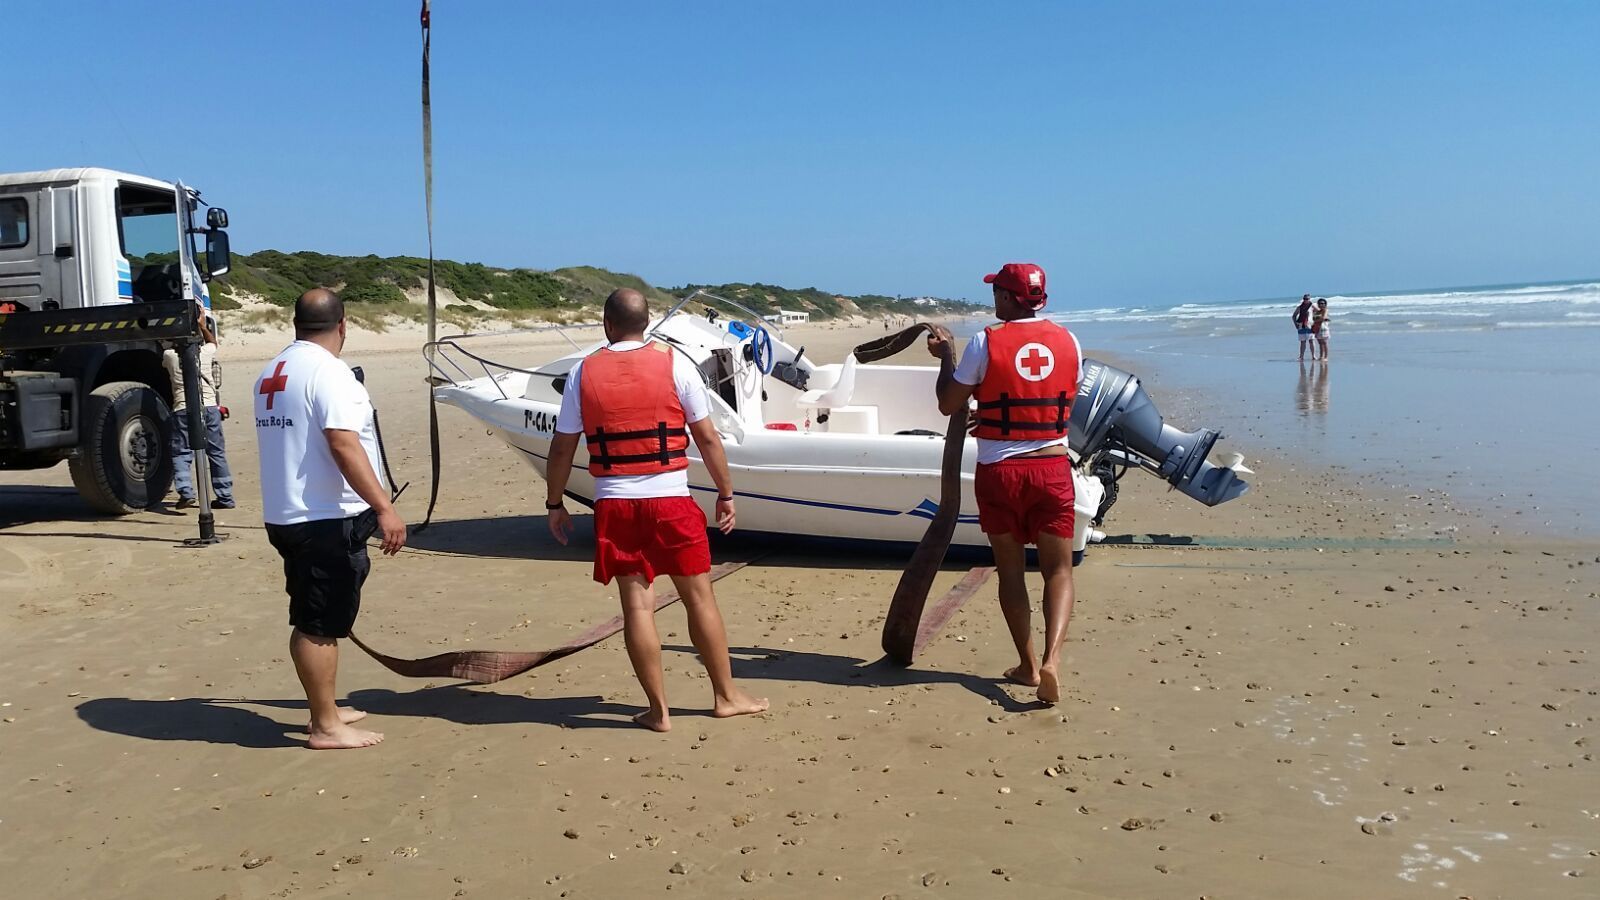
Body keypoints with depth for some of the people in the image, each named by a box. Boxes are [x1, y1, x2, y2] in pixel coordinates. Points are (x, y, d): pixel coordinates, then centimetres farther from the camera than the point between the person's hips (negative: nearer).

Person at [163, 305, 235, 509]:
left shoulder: (170, 356, 4)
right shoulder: (206, 352, 7)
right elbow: (213, 342, 32)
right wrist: (203, 325, 38)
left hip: (183, 410, -2)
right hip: (210, 407, 2)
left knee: (182, 453, 4)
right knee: (217, 453, 9)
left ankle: (185, 492, -13)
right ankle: (225, 497, 11)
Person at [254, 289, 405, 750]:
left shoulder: (272, 373, 14)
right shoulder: (328, 371, -16)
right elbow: (343, 444, -25)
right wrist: (384, 507, -26)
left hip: (286, 516, 9)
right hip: (327, 520, -9)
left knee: (312, 620, 18)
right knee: (320, 625, -3)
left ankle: (326, 711, 29)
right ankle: (326, 727, 5)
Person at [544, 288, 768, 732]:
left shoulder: (583, 373, 2)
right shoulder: (674, 363, -2)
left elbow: (562, 449, 5)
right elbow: (708, 438, -1)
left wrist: (555, 503, 16)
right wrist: (726, 494, 8)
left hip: (613, 504, 1)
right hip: (671, 500, -1)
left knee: (637, 603, 5)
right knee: (699, 596, 10)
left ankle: (659, 709, 11)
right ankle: (726, 695, 20)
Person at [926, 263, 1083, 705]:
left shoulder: (986, 342, -9)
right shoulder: (1067, 342, 2)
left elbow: (948, 404, -2)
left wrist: (946, 356, 14)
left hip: (999, 471, -1)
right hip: (1052, 467, 2)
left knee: (1011, 570, 13)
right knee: (1058, 569, 7)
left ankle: (1028, 664, 16)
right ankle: (1051, 658, -12)